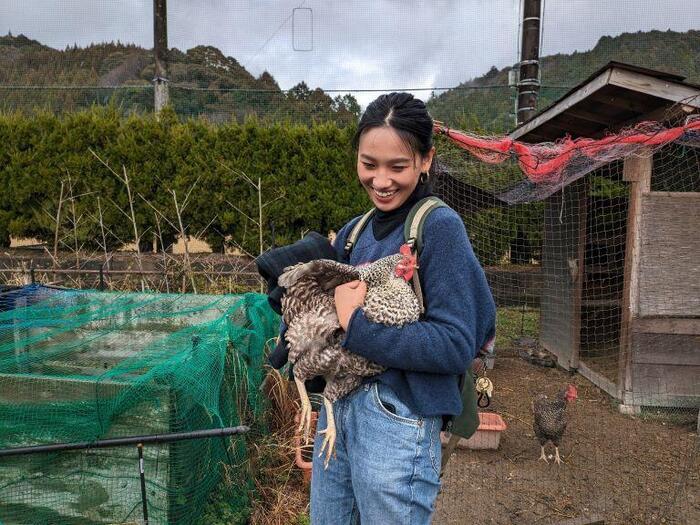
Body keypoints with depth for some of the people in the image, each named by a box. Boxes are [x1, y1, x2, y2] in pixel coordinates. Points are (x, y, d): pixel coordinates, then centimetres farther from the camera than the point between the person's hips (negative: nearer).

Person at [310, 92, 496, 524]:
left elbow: (456, 345, -19)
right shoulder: (356, 230, 8)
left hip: (397, 419, -6)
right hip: (337, 407, 7)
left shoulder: (439, 226, -13)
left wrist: (355, 326, -19)